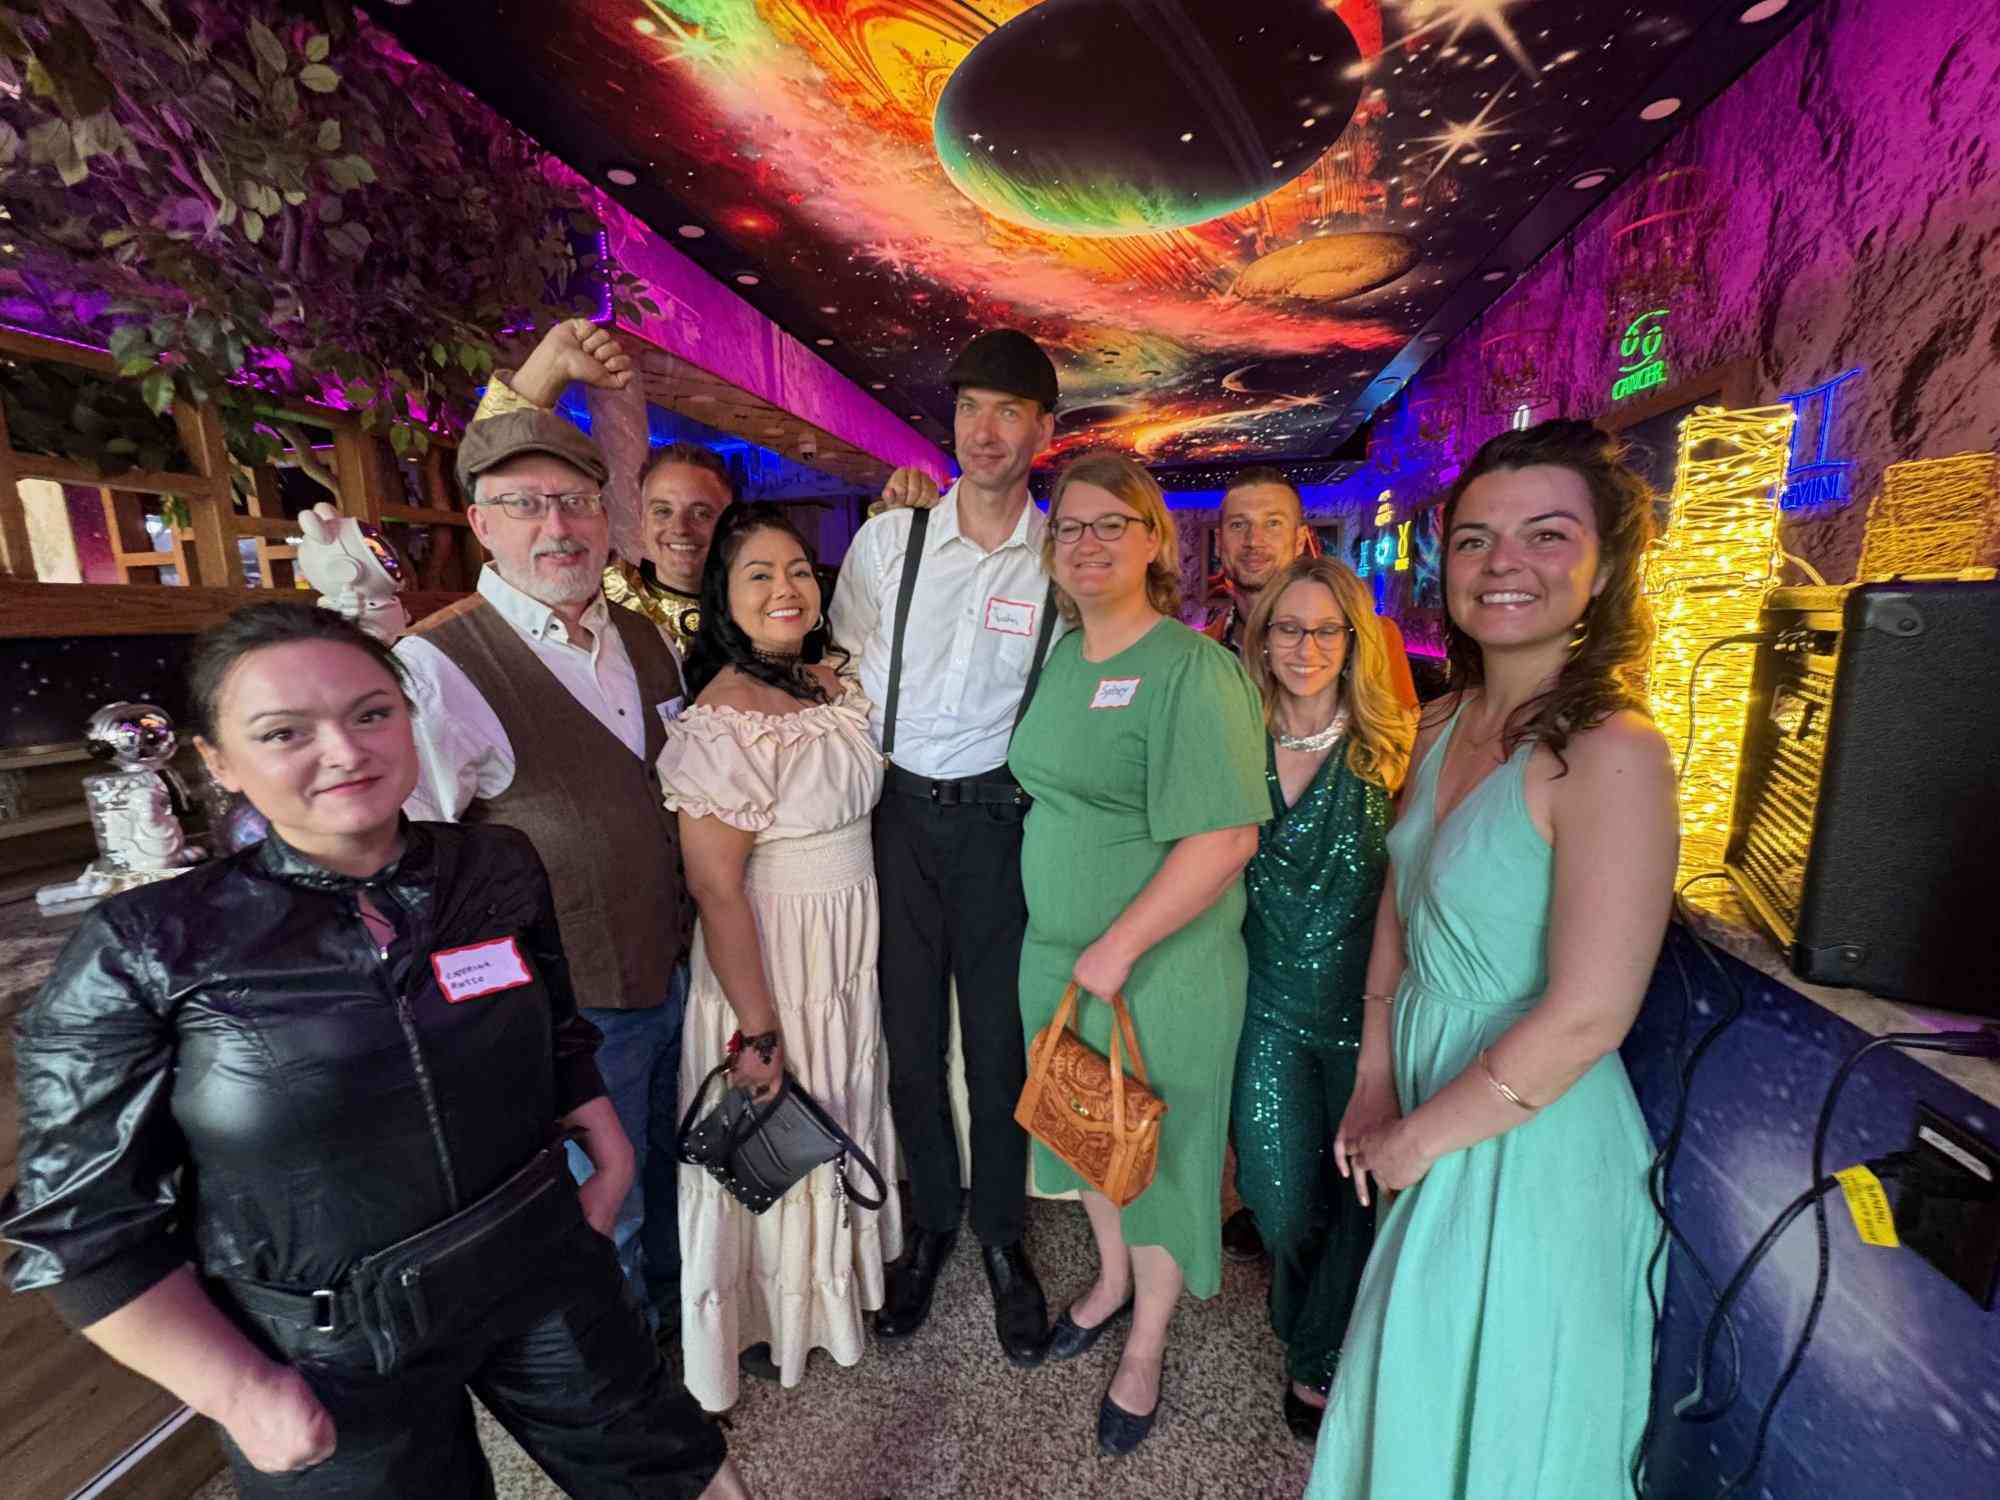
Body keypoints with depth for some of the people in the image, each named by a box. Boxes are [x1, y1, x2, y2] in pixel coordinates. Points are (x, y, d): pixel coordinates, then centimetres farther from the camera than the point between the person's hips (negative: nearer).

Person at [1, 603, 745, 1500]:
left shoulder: (498, 872, -8)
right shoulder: (145, 950, -15)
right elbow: (81, 1228, -8)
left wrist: (607, 1152, 3)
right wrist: (241, 1391, -9)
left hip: (546, 1279, 3)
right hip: (330, 1361, -2)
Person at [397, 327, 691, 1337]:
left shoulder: (648, 643, 1)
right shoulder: (437, 668, -20)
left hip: (672, 976, 6)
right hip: (565, 1013, -6)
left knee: (665, 1179, 28)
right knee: (600, 1226, 17)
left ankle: (673, 1310, 56)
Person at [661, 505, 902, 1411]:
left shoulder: (836, 683, -1)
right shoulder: (720, 724, -23)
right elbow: (717, 891, -21)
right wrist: (757, 1030, -18)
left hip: (853, 945, 7)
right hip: (769, 957, -7)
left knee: (840, 1114, 25)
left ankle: (837, 1270, 54)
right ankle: (765, 1314, 46)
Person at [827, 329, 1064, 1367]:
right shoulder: (888, 537, 2)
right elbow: (843, 670, 10)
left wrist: (1032, 796, 2)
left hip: (996, 814, -1)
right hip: (897, 810, 1)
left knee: (999, 1040, 10)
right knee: (908, 1036, 11)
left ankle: (1001, 1235, 35)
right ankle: (930, 1222, 37)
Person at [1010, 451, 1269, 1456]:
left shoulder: (1194, 669, -17)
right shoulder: (1062, 656, 5)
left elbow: (1226, 838, -24)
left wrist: (1118, 949, -19)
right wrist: (1068, 947, 10)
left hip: (1161, 969, -6)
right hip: (1055, 952, 7)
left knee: (1155, 1152, 15)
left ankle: (1146, 1348, 43)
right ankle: (1111, 1280, 53)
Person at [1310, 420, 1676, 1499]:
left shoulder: (1612, 755, -25)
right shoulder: (1443, 727, -1)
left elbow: (1585, 1018, -25)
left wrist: (1416, 1139, -13)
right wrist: (1374, 1084, 0)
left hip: (1529, 1140, -6)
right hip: (1427, 1111, 6)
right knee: (1416, 1383, 30)